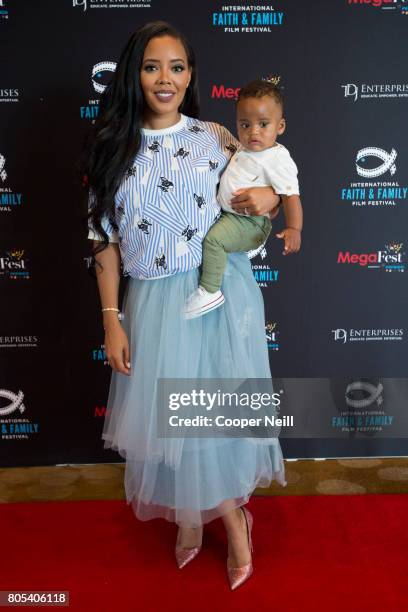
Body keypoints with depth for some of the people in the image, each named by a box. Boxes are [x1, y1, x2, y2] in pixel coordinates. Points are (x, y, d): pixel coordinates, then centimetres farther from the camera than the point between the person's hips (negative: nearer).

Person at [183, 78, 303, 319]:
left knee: (213, 238, -28)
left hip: (250, 223, -10)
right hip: (228, 213, 10)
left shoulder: (278, 159, -19)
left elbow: (291, 195, -24)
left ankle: (210, 292, -16)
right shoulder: (245, 149, 8)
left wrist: (294, 229, -34)